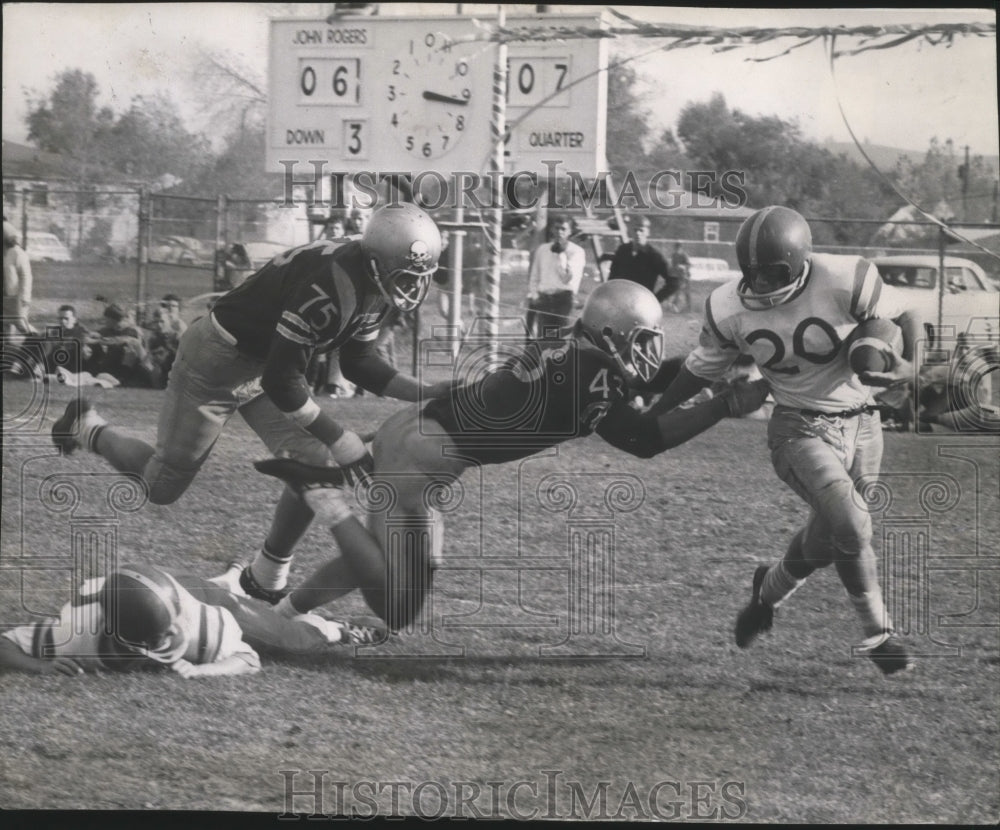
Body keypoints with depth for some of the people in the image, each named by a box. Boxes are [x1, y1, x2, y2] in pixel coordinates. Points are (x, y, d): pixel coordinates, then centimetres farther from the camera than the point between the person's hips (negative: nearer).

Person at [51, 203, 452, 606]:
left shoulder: (373, 286, -9)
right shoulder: (328, 287, -37)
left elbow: (359, 363, 6)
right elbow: (281, 383, -32)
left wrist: (427, 393, -6)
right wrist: (338, 438, -26)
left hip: (268, 363, 8)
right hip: (216, 361, -8)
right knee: (162, 487, 6)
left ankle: (267, 578, 13)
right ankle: (87, 428, 34)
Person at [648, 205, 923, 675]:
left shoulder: (843, 282, -18)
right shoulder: (730, 309, -9)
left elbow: (902, 317, -3)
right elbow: (703, 368, 8)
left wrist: (907, 364, -23)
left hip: (861, 425, 1)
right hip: (800, 428, -1)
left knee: (825, 539, 13)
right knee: (851, 526, -24)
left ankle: (770, 591, 44)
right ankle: (877, 634, -2)